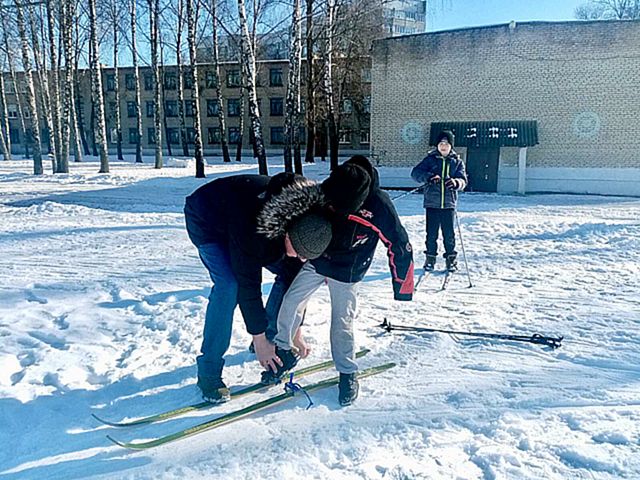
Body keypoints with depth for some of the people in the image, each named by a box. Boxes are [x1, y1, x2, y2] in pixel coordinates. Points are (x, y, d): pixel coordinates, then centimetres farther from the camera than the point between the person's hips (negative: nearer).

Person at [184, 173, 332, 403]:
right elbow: (248, 284, -36)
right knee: (229, 284, -27)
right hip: (206, 220, -6)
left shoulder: (306, 224, -25)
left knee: (287, 272, -5)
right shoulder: (251, 229, -44)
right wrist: (259, 340, -28)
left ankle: (272, 337, 15)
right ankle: (209, 372, -17)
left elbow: (297, 279, -16)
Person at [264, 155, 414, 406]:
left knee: (342, 322, 0)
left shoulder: (379, 206, -27)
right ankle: (284, 352, 19)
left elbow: (399, 245, -14)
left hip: (346, 272, -3)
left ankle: (348, 373, 22)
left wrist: (402, 288, -8)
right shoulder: (323, 193, -19)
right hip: (314, 261, 3)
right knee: (289, 303, -2)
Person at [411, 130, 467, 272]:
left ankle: (451, 259, 18)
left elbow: (463, 180, -1)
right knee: (431, 234, 4)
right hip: (432, 203, -1)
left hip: (449, 203, 1)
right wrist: (428, 177, -25)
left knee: (449, 234, 4)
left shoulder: (457, 162, 9)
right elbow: (415, 172, -6)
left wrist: (456, 182, -25)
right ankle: (430, 258, 18)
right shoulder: (430, 159, 5)